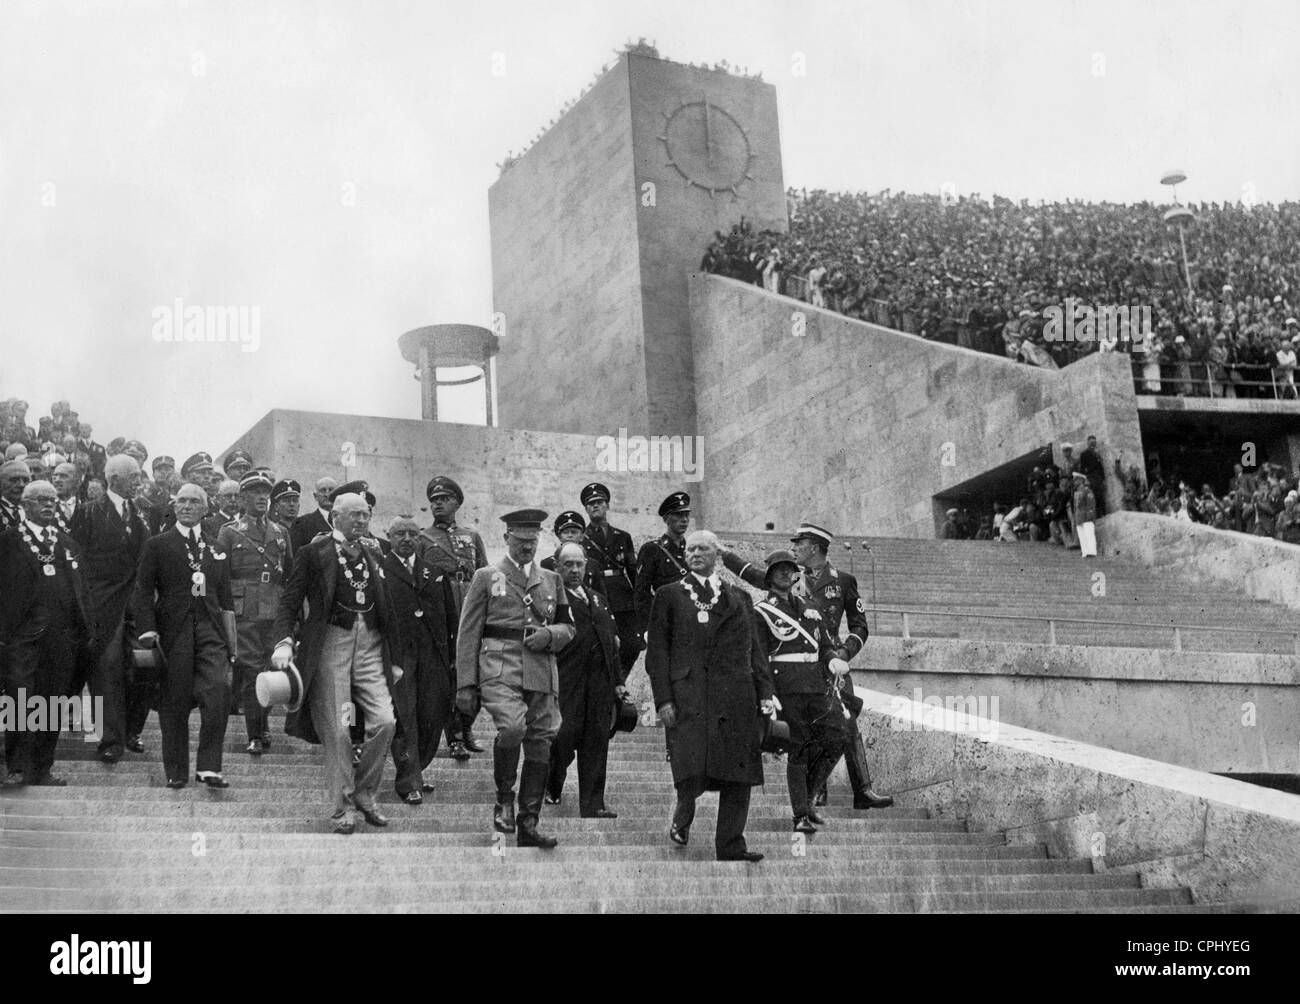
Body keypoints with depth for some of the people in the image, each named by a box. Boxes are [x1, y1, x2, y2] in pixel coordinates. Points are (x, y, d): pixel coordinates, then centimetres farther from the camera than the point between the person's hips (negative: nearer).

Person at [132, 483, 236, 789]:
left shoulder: (216, 550, 17)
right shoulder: (157, 546, 7)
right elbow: (143, 592, 1)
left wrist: (231, 643, 12)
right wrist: (148, 632, -11)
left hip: (210, 629, 2)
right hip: (174, 630, -2)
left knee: (218, 692, -16)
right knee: (175, 703, 1)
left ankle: (208, 767, -10)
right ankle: (176, 772, 13)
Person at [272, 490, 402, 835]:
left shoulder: (374, 554, 15)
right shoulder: (314, 553, 0)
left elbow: (387, 608, 19)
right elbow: (290, 601, -3)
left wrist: (394, 659, 17)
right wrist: (284, 641, -19)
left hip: (370, 645, 4)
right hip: (330, 644, -4)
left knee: (385, 721, -7)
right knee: (337, 730, -3)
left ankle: (363, 793, 13)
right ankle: (342, 808, 9)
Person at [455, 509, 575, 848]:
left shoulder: (551, 580, 19)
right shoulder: (486, 578, 8)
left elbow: (568, 627, 23)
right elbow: (468, 634, 5)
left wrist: (549, 634, -2)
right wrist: (465, 684, -1)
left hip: (542, 673, 4)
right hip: (500, 669, -4)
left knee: (540, 745, 2)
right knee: (512, 727, -28)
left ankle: (528, 826, 11)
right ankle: (504, 799, -5)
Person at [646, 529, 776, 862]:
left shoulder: (739, 598, 19)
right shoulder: (669, 595, 10)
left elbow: (755, 651, 18)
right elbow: (656, 651, 4)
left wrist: (765, 693, 6)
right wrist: (663, 699, -7)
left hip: (737, 697, 3)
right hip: (689, 696, -3)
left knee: (738, 776, -1)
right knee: (692, 770, -13)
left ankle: (731, 846, 7)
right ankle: (682, 816, 17)